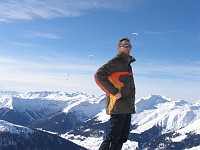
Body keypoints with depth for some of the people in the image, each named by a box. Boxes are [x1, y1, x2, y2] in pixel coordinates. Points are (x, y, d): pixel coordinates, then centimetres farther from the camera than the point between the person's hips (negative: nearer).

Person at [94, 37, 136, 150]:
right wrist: (114, 92, -22)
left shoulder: (127, 63, 20)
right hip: (118, 107, -10)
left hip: (127, 108, 10)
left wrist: (131, 102, 17)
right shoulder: (117, 61, -8)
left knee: (123, 137, 12)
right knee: (113, 137, -9)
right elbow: (99, 75, -20)